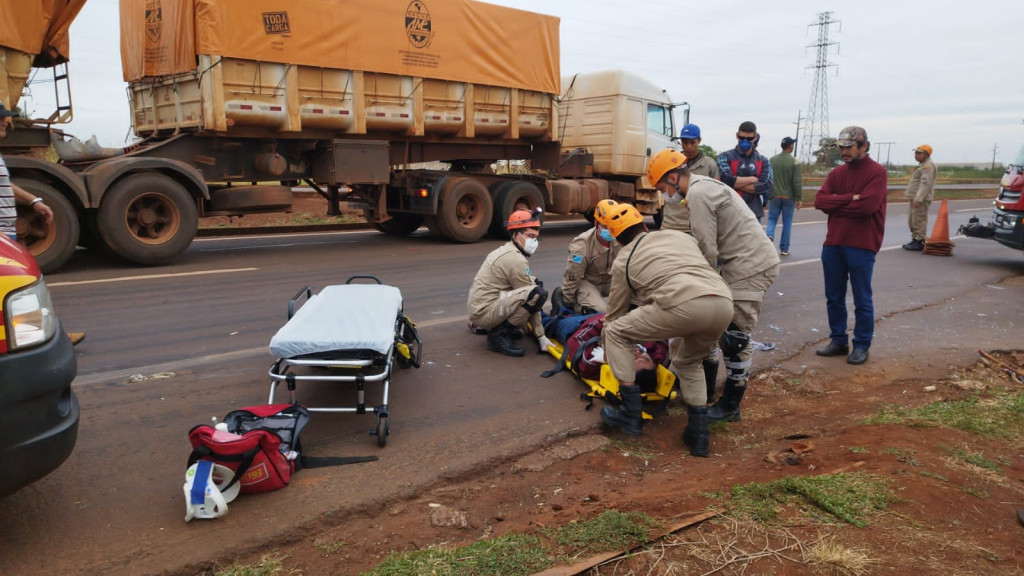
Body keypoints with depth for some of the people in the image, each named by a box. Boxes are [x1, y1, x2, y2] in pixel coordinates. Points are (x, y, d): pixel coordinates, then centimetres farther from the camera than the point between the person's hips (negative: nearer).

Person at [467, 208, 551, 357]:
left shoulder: (506, 250, 14)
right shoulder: (516, 260, -16)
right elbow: (530, 300, -12)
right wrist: (541, 337, -8)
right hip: (485, 312, -10)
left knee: (534, 283, 15)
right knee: (538, 293, -23)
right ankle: (499, 334, -12)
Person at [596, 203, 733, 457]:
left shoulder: (623, 260, 24)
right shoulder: (681, 236, 34)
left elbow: (615, 313, 31)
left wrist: (607, 351, 48)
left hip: (683, 306, -5)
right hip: (724, 304, 6)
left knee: (616, 333, 17)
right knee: (688, 363, 33)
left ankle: (631, 414, 18)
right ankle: (699, 434, 27)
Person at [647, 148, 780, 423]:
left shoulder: (697, 194, -18)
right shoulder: (704, 186, 15)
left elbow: (707, 251, -19)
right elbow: (708, 245, 14)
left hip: (752, 267, -11)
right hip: (739, 264, 11)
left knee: (735, 337, -3)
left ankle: (730, 407, 9)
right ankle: (706, 388, 30)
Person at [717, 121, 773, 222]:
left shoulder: (763, 161, 11)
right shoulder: (725, 157, 2)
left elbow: (766, 186, -4)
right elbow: (726, 179, -15)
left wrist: (736, 184, -9)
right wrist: (753, 179, -5)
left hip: (754, 214, 3)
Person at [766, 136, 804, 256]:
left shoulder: (772, 160, 0)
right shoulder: (795, 162, -10)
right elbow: (797, 183, -12)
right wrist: (798, 199, -5)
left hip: (774, 196, 2)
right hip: (789, 197, -2)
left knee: (772, 218, 12)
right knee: (787, 223, 7)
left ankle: (770, 235, -17)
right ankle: (784, 249, 12)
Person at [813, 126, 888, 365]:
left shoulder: (877, 172, -7)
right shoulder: (837, 173, 11)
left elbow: (867, 205, -20)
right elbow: (820, 201, -2)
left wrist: (836, 204, -8)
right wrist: (850, 199, -15)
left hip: (861, 246, -6)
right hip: (833, 244, 6)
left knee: (862, 300, 4)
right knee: (834, 297, 12)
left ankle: (861, 346, 13)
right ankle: (838, 341, 24)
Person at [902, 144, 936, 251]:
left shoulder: (928, 166, -14)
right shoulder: (922, 165, 21)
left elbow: (925, 184, -23)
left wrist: (918, 199, -28)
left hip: (921, 199, -11)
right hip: (915, 198, 11)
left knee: (919, 221, -9)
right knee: (912, 220, 16)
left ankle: (919, 243, -7)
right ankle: (915, 240, 23)